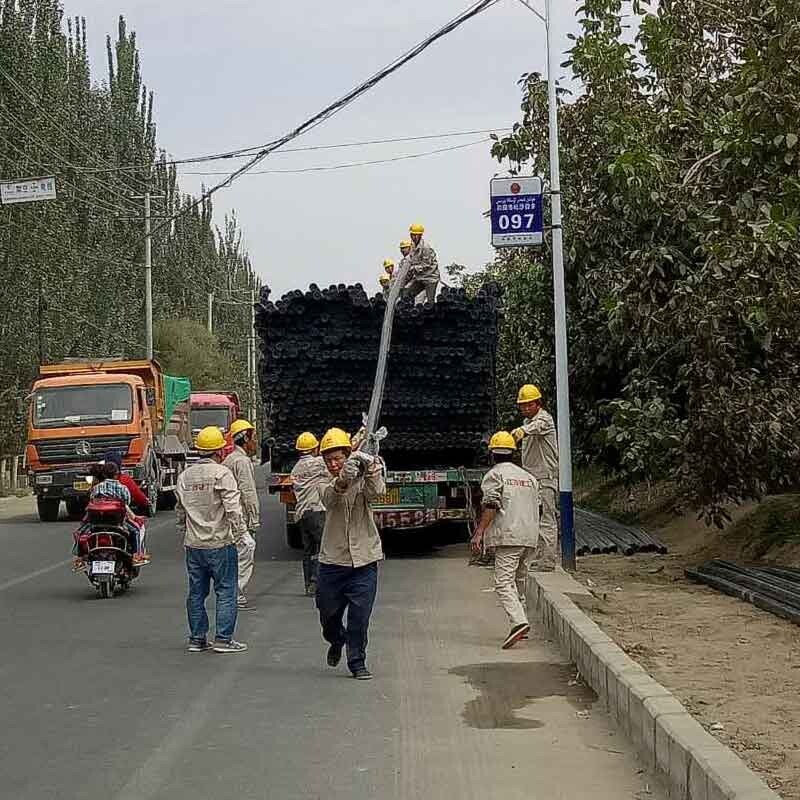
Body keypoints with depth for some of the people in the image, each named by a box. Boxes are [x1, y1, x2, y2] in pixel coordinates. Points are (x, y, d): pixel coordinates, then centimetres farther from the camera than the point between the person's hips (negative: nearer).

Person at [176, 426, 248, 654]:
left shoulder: (185, 476, 8)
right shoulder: (222, 474, -11)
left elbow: (180, 510, 14)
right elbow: (232, 507, -18)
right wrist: (239, 532, -9)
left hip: (193, 544, 6)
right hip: (220, 542, -6)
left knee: (196, 592, 12)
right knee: (226, 591, 2)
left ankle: (197, 639, 17)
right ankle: (223, 639, 2)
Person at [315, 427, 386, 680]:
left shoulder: (363, 481, -1)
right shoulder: (327, 486, 1)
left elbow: (377, 491, -24)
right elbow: (332, 495, -23)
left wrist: (370, 467, -42)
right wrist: (344, 478, -45)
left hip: (364, 561, -2)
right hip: (332, 562, 2)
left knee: (360, 616, -3)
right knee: (328, 613, 14)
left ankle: (357, 663, 12)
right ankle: (337, 641, 45)